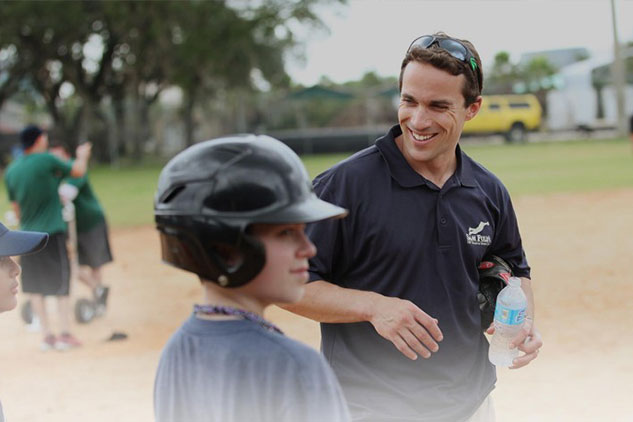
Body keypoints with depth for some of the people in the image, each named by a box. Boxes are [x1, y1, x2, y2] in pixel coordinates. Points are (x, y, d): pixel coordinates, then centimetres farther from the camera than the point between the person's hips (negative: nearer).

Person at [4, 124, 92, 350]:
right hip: (52, 232, -4)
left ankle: (47, 335, 9)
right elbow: (77, 171, 3)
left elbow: (16, 207, 14)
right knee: (60, 284, 2)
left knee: (34, 287, 9)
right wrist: (82, 155, 24)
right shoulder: (47, 160, -9)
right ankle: (65, 334, 1)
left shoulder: (11, 171, 7)